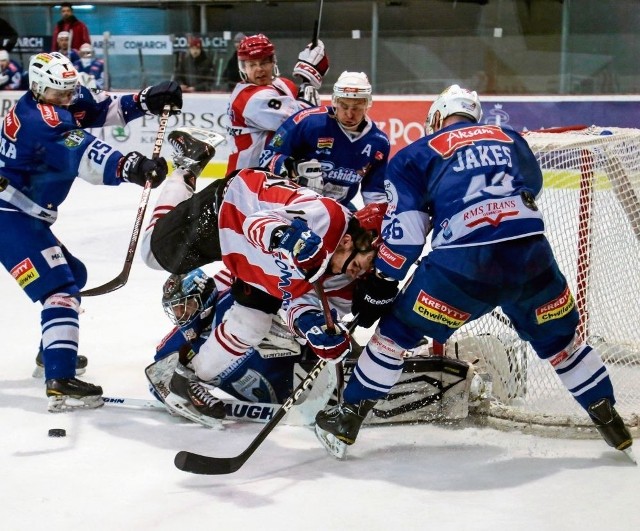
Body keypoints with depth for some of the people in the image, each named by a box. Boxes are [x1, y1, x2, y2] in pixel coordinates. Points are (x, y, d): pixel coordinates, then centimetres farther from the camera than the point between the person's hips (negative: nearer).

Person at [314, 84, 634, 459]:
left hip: (464, 264, -3)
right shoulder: (511, 139, 23)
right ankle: (607, 416, 31)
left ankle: (348, 417, 19)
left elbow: (405, 228, 6)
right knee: (561, 337, 25)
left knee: (398, 330, 14)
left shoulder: (417, 155, 12)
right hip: (531, 255, 3)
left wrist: (382, 285, 11)